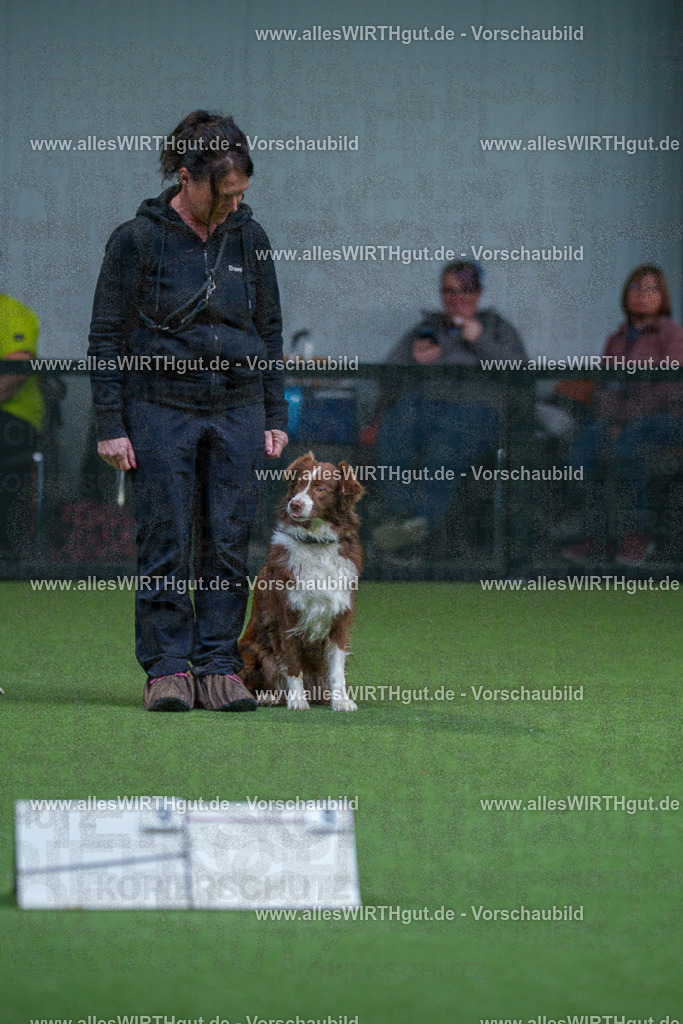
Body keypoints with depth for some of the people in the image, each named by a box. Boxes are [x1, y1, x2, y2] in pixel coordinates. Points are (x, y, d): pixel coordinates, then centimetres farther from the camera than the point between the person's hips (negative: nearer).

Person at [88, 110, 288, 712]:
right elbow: (107, 339, -2)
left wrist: (276, 418, 10)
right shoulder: (138, 240, -5)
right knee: (167, 546, -3)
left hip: (237, 411, 3)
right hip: (161, 408, -3)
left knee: (229, 545, 1)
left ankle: (218, 667, 7)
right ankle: (168, 668, 3)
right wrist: (110, 426, -6)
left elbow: (270, 331, 14)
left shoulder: (248, 238, 6)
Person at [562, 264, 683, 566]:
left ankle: (638, 533, -26)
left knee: (625, 446, -37)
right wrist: (609, 422, -6)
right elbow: (602, 387, 15)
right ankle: (594, 537, -23)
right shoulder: (616, 340, 20)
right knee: (580, 452, -24)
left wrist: (626, 423, -17)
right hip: (621, 419, 6)